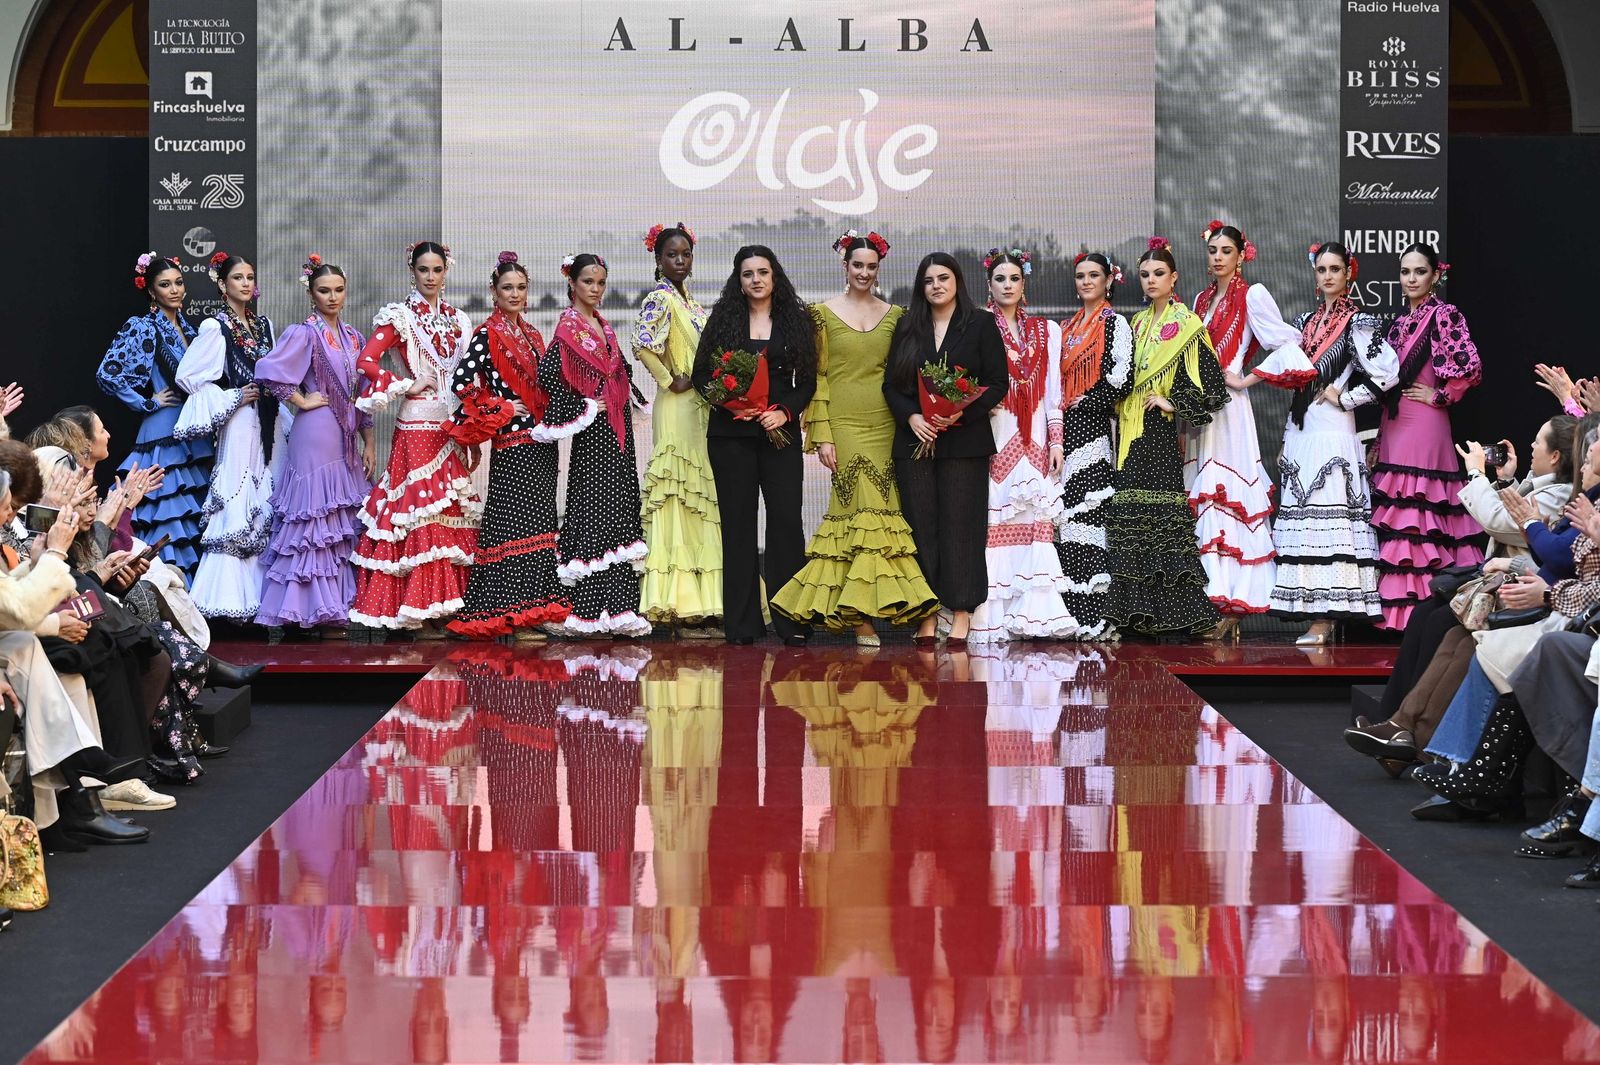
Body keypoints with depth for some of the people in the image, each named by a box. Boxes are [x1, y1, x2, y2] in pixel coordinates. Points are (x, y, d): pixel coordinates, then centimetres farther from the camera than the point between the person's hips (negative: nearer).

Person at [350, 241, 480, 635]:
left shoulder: (458, 321, 15)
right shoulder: (399, 317, -1)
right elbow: (366, 361, -13)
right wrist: (407, 386, -10)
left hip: (453, 429, 6)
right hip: (417, 428, -6)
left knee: (454, 515, 4)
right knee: (421, 515, -8)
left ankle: (444, 609, 9)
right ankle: (420, 615, -5)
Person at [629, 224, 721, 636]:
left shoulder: (691, 302, 18)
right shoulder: (659, 299, -8)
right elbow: (641, 341, -26)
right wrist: (670, 381, -17)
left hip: (702, 408, 9)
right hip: (677, 411, -9)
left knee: (703, 505, 7)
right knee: (681, 505, -8)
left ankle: (703, 610, 10)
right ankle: (683, 614, -7)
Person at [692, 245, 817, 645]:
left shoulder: (796, 320, 9)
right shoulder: (723, 318, 8)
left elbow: (807, 380, 7)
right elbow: (701, 374, 6)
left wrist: (785, 412, -9)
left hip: (780, 432, 0)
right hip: (731, 433, 0)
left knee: (786, 519, -6)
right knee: (738, 522, 1)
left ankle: (791, 620, -1)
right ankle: (742, 623, 5)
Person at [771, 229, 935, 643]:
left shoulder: (894, 315, 12)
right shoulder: (824, 313, 4)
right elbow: (817, 376, 1)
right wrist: (822, 436, -6)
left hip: (884, 425, 3)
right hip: (844, 424, -3)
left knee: (878, 509, -3)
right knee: (860, 508, -10)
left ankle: (862, 609, 4)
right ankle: (861, 617, -7)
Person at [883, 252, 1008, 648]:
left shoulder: (981, 325, 3)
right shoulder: (907, 328, 12)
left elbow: (998, 383, -1)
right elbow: (891, 384, 10)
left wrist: (961, 414, -14)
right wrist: (911, 416, -8)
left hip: (964, 441, -3)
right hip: (915, 438, 3)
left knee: (960, 525, -5)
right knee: (921, 526, 0)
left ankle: (961, 617, -2)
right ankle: (927, 619, 3)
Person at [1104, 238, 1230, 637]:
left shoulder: (1185, 325, -3)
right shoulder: (1138, 323, 17)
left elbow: (1212, 383, -10)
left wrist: (1173, 404, -10)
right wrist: (1121, 406, 11)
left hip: (1159, 433, -7)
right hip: (1131, 434, 7)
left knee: (1161, 515, -11)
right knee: (1131, 516, 3)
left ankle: (1174, 616, -9)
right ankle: (1139, 613, 6)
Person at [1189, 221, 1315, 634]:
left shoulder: (1252, 296, -2)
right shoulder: (1202, 300, 19)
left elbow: (1287, 348, -10)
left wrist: (1245, 379, -9)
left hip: (1229, 410, -7)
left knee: (1226, 498, -11)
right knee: (1201, 501, 2)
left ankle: (1231, 607, -12)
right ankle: (1209, 600, 3)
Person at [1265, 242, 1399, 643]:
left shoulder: (1358, 322, -3)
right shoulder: (1305, 321, 16)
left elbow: (1386, 373, -14)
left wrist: (1344, 397, -5)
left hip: (1333, 431, -7)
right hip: (1299, 430, 7)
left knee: (1326, 517, -12)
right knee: (1304, 520, 3)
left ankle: (1324, 619, -13)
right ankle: (1316, 615, 6)